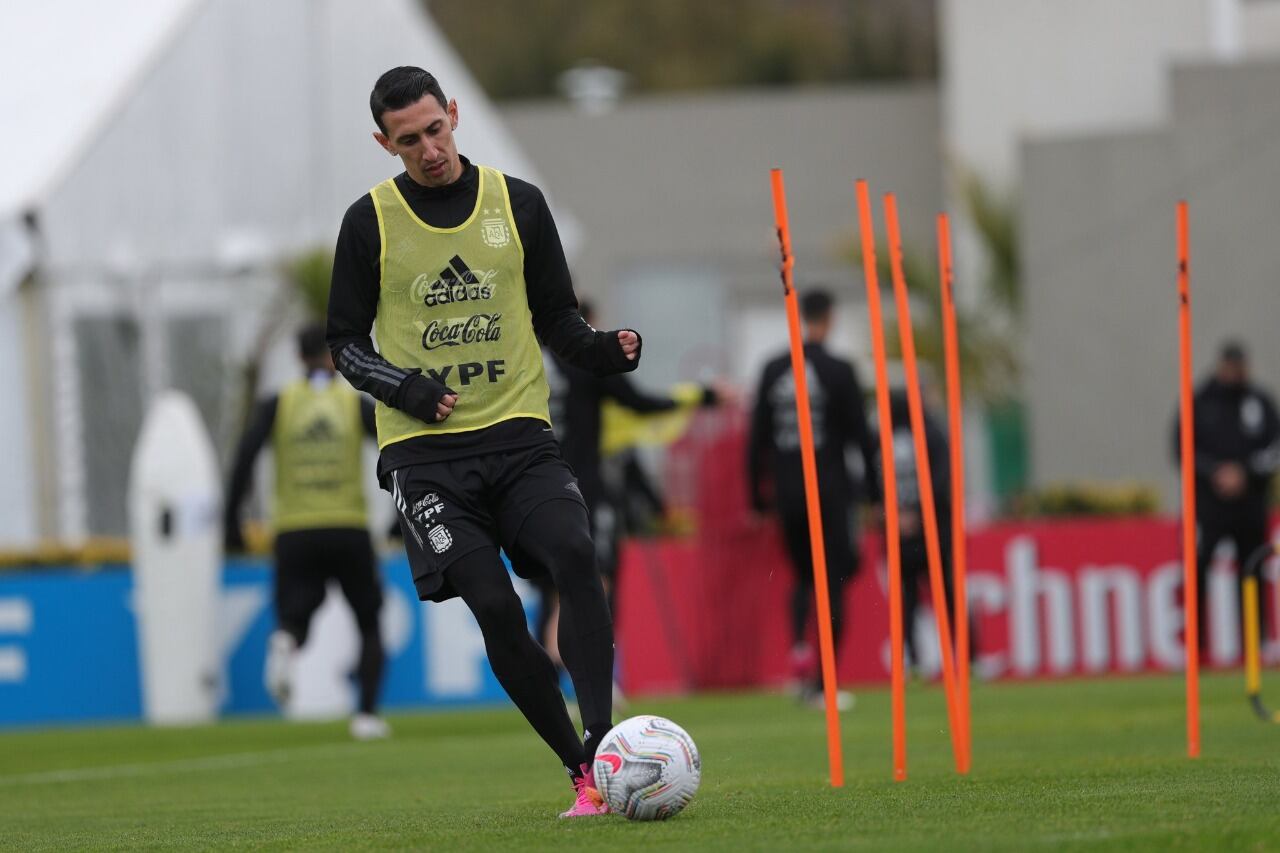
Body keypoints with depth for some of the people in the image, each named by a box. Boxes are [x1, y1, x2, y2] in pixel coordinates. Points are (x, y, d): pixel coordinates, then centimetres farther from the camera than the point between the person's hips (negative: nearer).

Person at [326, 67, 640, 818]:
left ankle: (601, 744, -27)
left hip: (518, 434, 1)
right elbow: (347, 342, 8)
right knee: (495, 607, -14)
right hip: (426, 451, -1)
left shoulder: (518, 205, 7)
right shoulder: (371, 221, 3)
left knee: (576, 556, -25)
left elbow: (557, 317, 14)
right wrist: (404, 389, -10)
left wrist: (602, 351, -8)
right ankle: (583, 773, -6)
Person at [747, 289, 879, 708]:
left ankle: (799, 643, -10)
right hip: (830, 491, -3)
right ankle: (824, 683, -4)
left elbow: (758, 437, 6)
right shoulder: (838, 371, -6)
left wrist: (758, 492, 12)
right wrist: (872, 485, 1)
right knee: (833, 581, 1)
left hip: (788, 489, 4)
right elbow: (860, 434, -7)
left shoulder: (772, 371, 5)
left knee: (803, 575, 20)